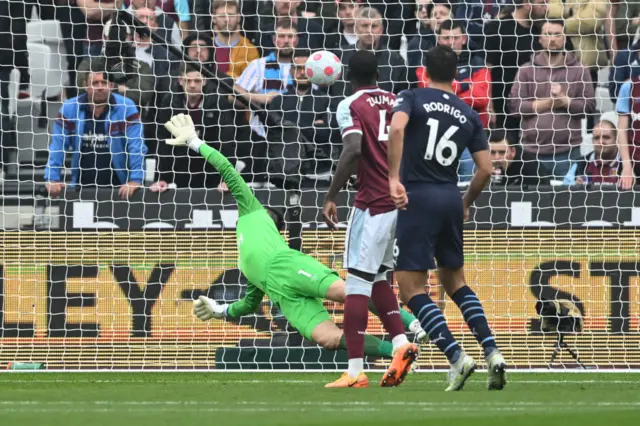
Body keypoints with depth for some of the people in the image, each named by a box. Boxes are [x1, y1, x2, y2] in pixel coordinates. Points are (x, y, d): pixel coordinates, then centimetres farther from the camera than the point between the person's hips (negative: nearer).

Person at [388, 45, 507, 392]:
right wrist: (466, 204, 23)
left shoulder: (413, 98, 0)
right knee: (454, 281, 20)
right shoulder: (468, 114, 12)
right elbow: (485, 169, 8)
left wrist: (394, 177, -21)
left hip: (417, 196, -5)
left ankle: (456, 357, -16)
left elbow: (396, 127, -22)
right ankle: (492, 352, 5)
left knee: (411, 287, -2)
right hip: (451, 197, 5)